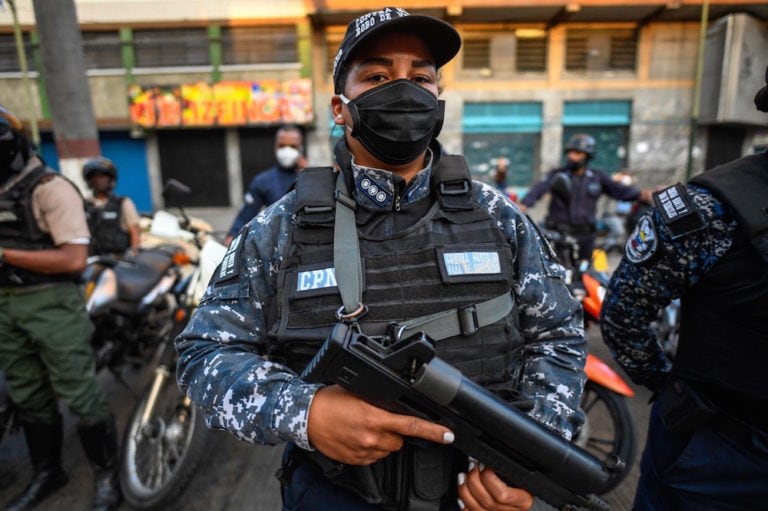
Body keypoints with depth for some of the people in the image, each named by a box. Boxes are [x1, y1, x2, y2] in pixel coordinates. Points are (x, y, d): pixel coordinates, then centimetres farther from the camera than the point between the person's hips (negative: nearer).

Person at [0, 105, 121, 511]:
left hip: (52, 304, -7)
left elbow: (74, 259, -21)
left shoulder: (49, 188, -12)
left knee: (79, 396, -1)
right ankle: (46, 474, 33)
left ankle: (108, 476, 15)